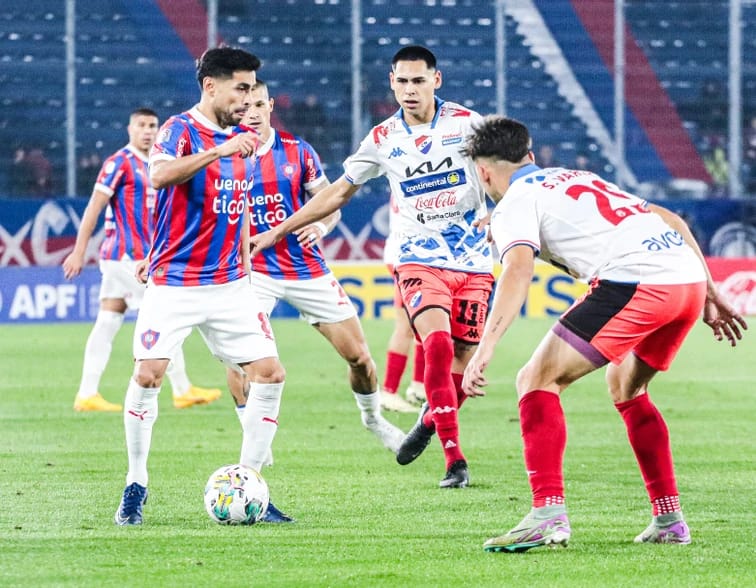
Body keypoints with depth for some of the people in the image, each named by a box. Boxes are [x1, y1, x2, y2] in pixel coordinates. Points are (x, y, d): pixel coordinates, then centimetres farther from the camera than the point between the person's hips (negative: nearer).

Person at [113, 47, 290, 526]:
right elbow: (160, 175, -31)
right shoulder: (181, 130, -9)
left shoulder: (243, 140, 11)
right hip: (173, 284, -6)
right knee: (148, 376, -13)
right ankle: (136, 486, 4)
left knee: (271, 374, -3)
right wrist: (218, 151, -38)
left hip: (230, 285, 6)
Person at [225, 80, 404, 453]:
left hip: (306, 268, 2)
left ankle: (372, 418, 33)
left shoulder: (297, 151, 0)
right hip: (253, 270, -2)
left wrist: (321, 226, -15)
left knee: (358, 356, 4)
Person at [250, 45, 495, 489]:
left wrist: (497, 215, -14)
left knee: (460, 365, 0)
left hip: (473, 263, 0)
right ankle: (455, 460, -22)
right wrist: (278, 232, 12)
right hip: (421, 261, 0)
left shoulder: (465, 122, -2)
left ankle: (430, 420, 34)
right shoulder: (383, 139, 4)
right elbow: (339, 192, 13)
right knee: (438, 346, -24)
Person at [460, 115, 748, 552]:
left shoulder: (514, 206, 8)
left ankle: (549, 515, -15)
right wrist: (710, 295, 30)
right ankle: (670, 520, 25)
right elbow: (671, 220, 29)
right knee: (625, 386, 29)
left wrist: (484, 351, -22)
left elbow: (518, 273, -13)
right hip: (690, 279, 8)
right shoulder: (580, 178, 31)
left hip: (634, 283, -8)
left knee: (538, 380, -1)